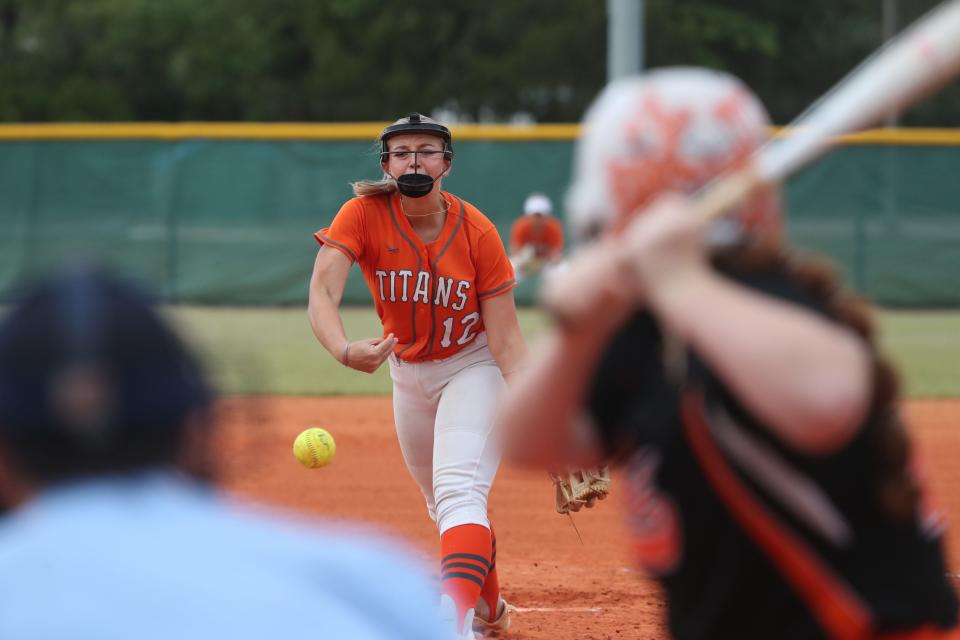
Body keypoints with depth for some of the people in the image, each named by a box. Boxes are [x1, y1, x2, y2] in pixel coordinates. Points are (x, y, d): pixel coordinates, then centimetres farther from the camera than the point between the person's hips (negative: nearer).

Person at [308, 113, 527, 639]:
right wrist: (344, 350, -56)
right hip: (407, 373, 4)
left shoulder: (477, 232, -21)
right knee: (442, 503, 19)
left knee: (459, 491, -26)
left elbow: (506, 338, -19)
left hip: (472, 367, -4)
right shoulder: (364, 215, -19)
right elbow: (322, 291, -34)